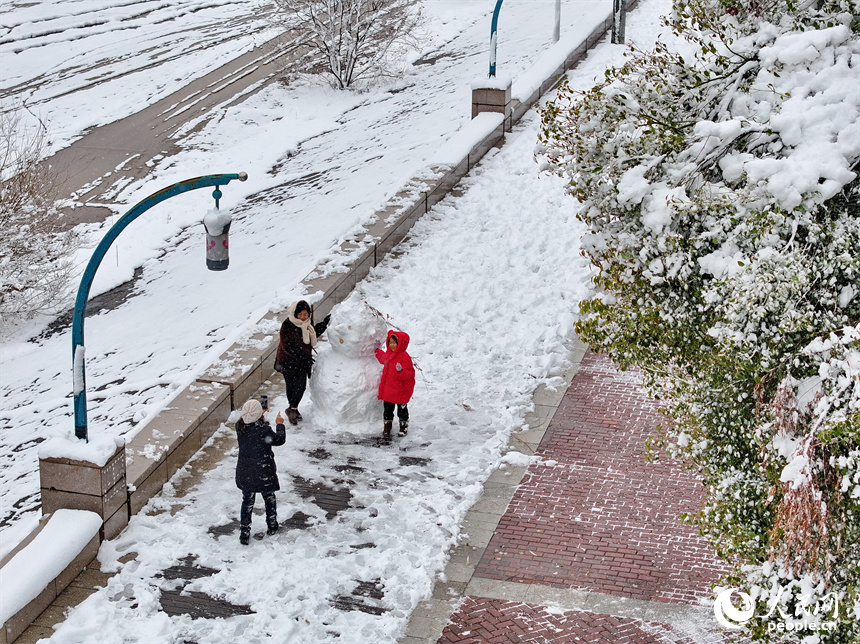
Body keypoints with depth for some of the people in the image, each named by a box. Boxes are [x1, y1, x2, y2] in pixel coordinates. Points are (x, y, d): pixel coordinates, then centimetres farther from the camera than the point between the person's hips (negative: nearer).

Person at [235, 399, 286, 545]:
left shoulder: (240, 427, -13)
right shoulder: (264, 430, -26)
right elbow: (279, 440, -9)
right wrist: (280, 425, 7)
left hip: (245, 473, 3)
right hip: (264, 473, -3)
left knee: (247, 501, 15)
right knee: (269, 498, 21)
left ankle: (244, 533, 14)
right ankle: (272, 526, 37)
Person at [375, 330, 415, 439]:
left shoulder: (404, 357, -22)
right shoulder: (389, 354, 2)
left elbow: (408, 374, -25)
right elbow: (384, 359, 28)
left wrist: (401, 371, -43)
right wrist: (378, 352, 30)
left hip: (401, 391, -6)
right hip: (388, 389, 6)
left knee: (402, 409, 15)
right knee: (387, 409, 14)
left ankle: (403, 426, 35)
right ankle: (387, 427, 29)